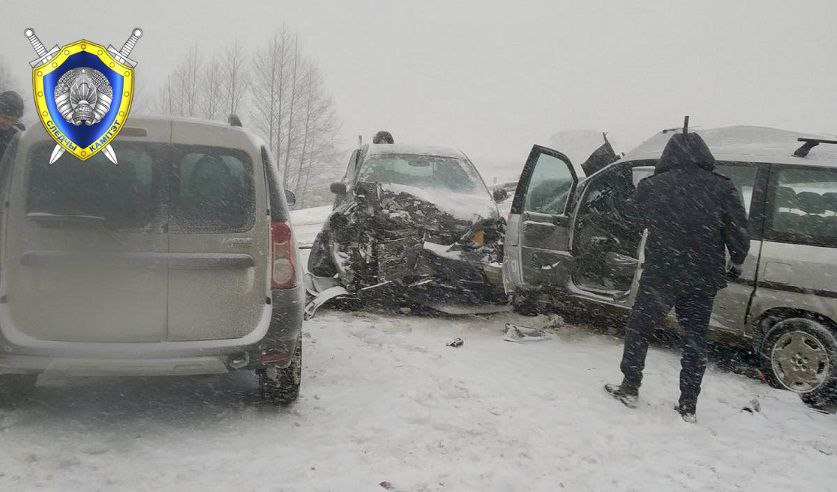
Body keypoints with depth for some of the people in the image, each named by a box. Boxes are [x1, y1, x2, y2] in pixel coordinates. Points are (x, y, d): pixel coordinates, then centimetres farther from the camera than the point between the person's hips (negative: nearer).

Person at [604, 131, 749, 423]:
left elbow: (636, 218, 11)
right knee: (695, 339, 12)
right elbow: (739, 231, -2)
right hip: (704, 280, 2)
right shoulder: (723, 188, -3)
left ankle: (630, 389, 19)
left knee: (638, 330, 16)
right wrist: (737, 264, 13)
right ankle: (688, 407, 17)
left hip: (661, 275, -2)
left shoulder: (651, 187, -5)